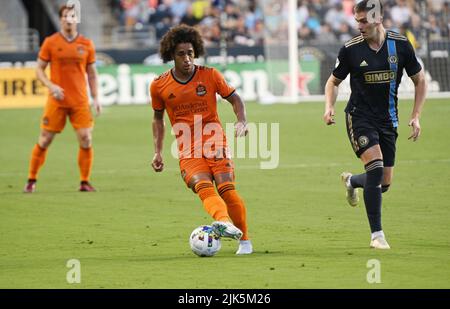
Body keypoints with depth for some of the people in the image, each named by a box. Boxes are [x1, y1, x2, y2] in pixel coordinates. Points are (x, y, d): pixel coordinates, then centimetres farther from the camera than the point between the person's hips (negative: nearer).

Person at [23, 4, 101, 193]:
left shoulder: (86, 44, 5)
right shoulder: (50, 43, -1)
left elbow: (92, 73, 12)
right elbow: (39, 69, 3)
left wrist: (95, 99, 6)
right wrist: (51, 86, -14)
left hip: (80, 101, 2)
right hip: (57, 100, -1)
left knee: (86, 140, -6)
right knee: (44, 140, 0)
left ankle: (85, 182, 7)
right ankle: (31, 181, 12)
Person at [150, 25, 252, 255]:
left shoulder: (210, 75, 1)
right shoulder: (159, 86, 4)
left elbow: (235, 99, 11)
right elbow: (158, 118, 18)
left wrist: (242, 121, -8)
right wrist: (158, 152, 12)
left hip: (215, 143, 0)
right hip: (187, 150, 0)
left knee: (226, 188, -17)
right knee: (202, 185, -27)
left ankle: (244, 241, -2)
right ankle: (225, 223, -52)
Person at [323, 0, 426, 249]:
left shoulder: (401, 45, -4)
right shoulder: (351, 49, -7)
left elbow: (419, 80, 7)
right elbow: (333, 81, 8)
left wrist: (416, 116, 0)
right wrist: (329, 106, -10)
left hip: (388, 120, 3)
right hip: (359, 117, -3)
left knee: (384, 183, 4)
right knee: (375, 166, -23)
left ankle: (351, 181, 41)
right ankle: (377, 235, -16)